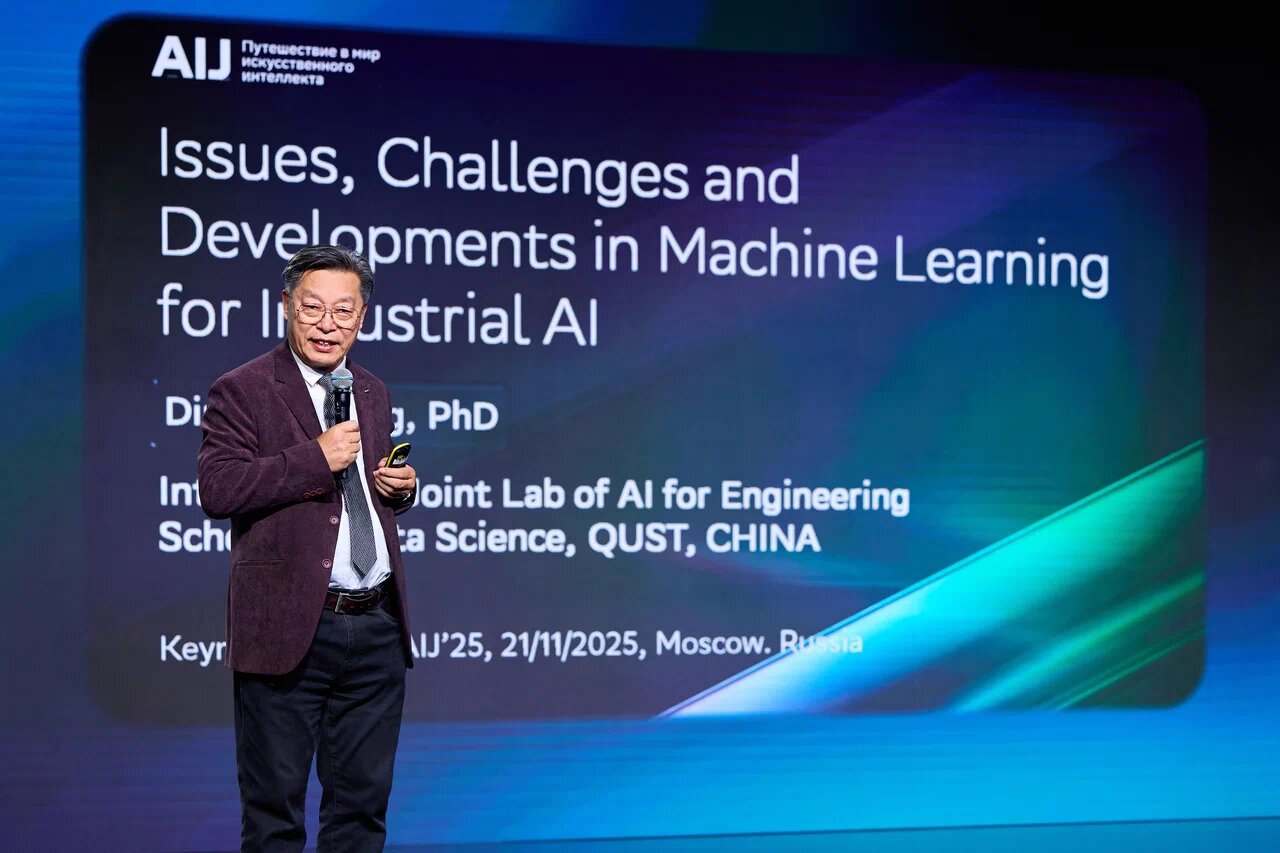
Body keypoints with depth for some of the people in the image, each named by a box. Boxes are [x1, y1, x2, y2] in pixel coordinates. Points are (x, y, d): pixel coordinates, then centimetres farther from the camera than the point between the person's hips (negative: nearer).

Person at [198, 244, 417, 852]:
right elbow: (216, 489, -17)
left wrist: (400, 486, 4)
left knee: (362, 803, 13)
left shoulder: (373, 393, 16)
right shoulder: (241, 391, -4)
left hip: (377, 628, 6)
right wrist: (314, 458, -21)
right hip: (288, 628, -6)